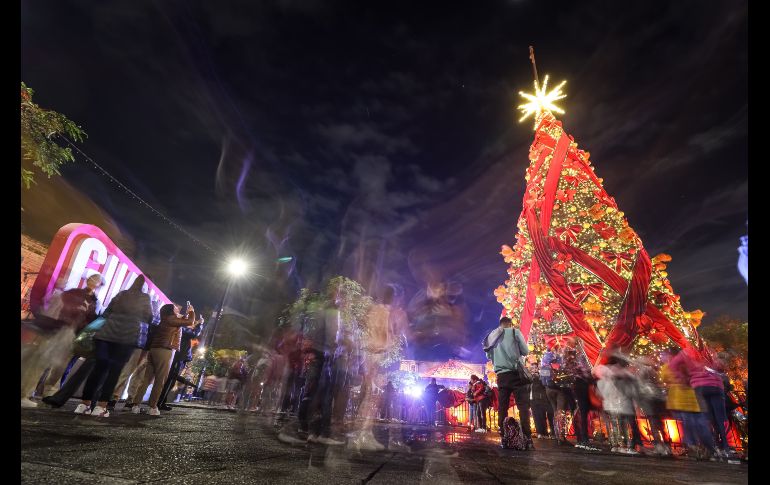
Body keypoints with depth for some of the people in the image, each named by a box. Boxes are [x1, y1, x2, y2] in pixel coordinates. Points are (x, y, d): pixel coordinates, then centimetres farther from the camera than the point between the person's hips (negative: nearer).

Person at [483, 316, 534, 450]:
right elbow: (525, 351, 2)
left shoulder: (491, 337, 13)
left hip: (501, 375, 4)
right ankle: (527, 439, -9)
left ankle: (503, 439, 5)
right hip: (516, 373, -4)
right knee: (523, 406, -3)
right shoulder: (515, 332, 0)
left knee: (502, 407, 6)